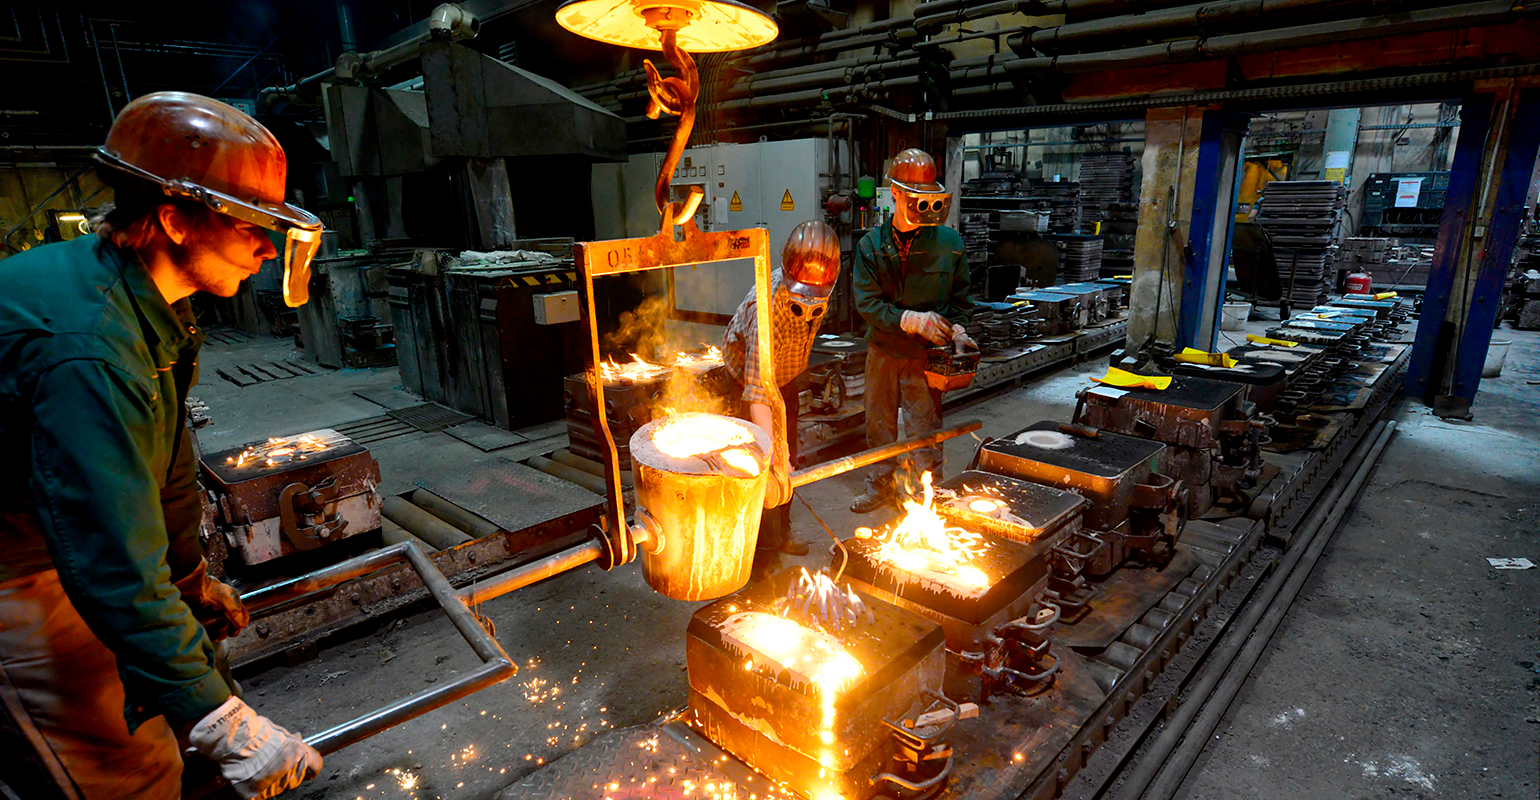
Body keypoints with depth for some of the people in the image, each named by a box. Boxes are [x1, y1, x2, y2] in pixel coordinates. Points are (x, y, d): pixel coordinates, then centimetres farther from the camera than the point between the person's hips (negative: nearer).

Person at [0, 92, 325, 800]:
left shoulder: (144, 301, -1)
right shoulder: (87, 348, -34)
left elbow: (164, 463, 10)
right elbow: (117, 563, -36)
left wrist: (193, 581, 21)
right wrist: (223, 725, -33)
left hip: (58, 544, 9)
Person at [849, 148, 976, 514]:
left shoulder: (949, 243, -3)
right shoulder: (871, 245, -3)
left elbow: (959, 297, 8)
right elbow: (866, 302, -10)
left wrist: (955, 329, -10)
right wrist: (912, 320, -20)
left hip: (924, 352, -2)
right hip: (883, 348, 2)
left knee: (924, 428, 2)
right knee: (879, 421, 15)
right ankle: (881, 484, 34)